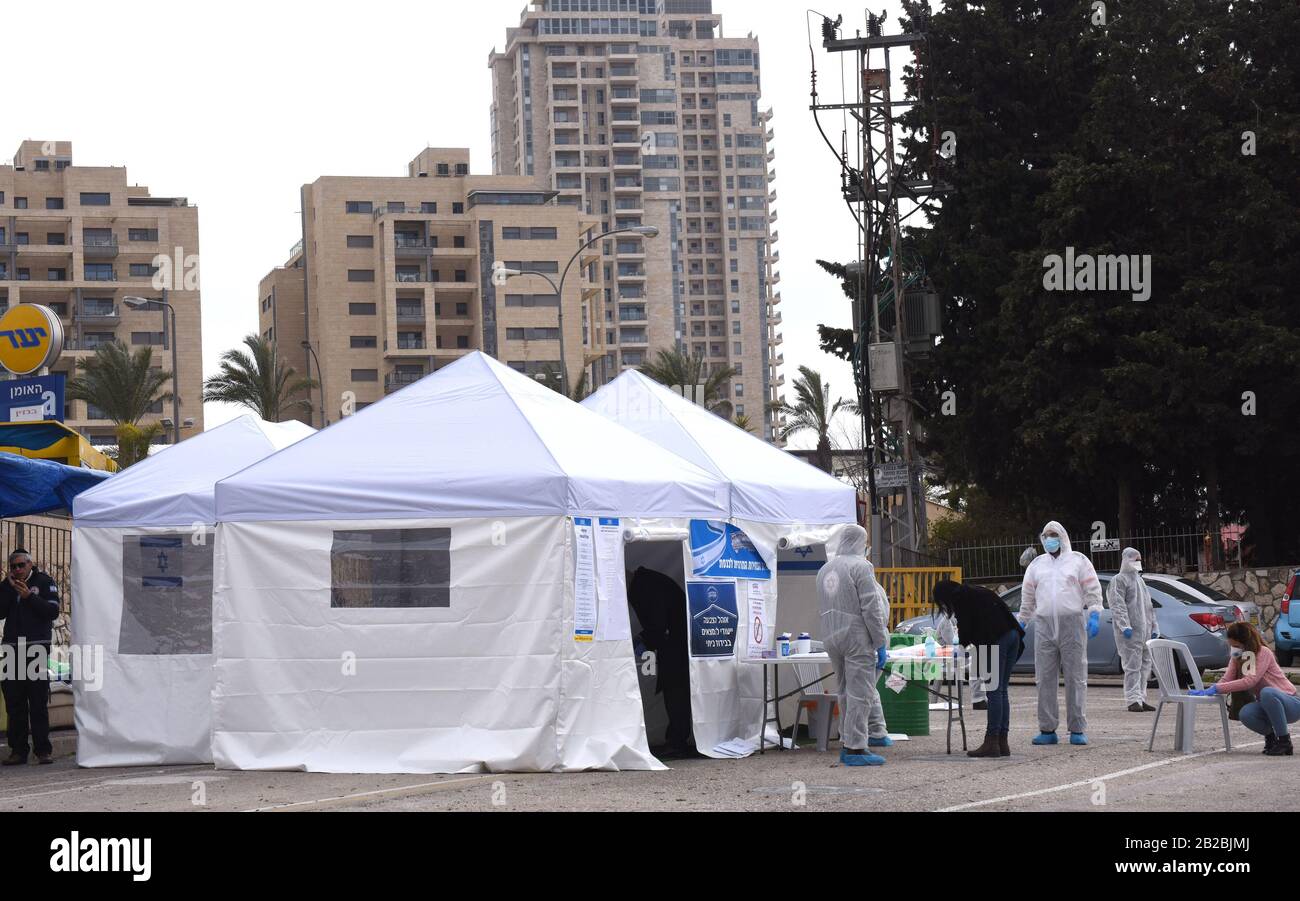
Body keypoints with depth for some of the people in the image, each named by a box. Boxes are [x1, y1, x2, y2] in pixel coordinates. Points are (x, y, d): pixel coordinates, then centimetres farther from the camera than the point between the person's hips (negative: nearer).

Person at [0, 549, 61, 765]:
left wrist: (29, 596, -14)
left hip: (37, 647, -4)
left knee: (38, 703, -6)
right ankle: (18, 751, 6)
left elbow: (53, 612, -7)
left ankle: (43, 750, -5)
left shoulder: (44, 582, 4)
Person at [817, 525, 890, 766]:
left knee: (846, 692, 16)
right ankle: (855, 748, -9)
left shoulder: (825, 570, 14)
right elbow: (871, 608, -14)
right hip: (857, 638, -8)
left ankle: (847, 743, 18)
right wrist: (880, 644, -11)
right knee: (860, 693, -6)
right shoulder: (861, 567, -10)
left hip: (832, 638, 8)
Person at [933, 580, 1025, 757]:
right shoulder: (975, 592, 28)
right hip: (1013, 634, 8)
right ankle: (1002, 742, 10)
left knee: (995, 692, -8)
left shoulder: (960, 597, 3)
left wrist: (961, 645, 17)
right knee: (1002, 691, 11)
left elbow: (965, 625, -2)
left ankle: (992, 742, -9)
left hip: (996, 639, -8)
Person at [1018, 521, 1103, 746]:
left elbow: (1093, 590, 3)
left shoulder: (1078, 561, 8)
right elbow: (1027, 596, 21)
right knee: (1044, 679, 1)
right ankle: (1047, 729, 5)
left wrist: (1094, 614, -9)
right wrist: (1022, 622, 17)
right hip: (1044, 625, 3)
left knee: (1076, 678, -3)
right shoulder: (1037, 564, 18)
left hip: (1072, 625, -3)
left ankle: (1078, 730, -1)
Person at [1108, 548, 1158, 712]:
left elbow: (1149, 606, 28)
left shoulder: (1140, 580, 24)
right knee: (1132, 665, -10)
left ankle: (1141, 699, 14)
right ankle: (1133, 700, -12)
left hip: (1144, 630, 8)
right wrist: (1124, 626, -24)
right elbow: (1118, 606, -14)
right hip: (1130, 632, -8)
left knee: (1145, 665, 8)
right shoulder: (1119, 580, -3)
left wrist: (1154, 628, 22)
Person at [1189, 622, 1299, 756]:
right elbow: (1226, 680, -5)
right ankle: (1270, 734, 5)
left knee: (1267, 692, -38)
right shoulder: (1237, 658, 5)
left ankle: (1284, 742, -23)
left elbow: (1250, 681, -29)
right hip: (1268, 705, 6)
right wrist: (1206, 691, -25)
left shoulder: (1263, 652, -17)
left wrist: (1217, 689, -32)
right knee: (1246, 714, -27)